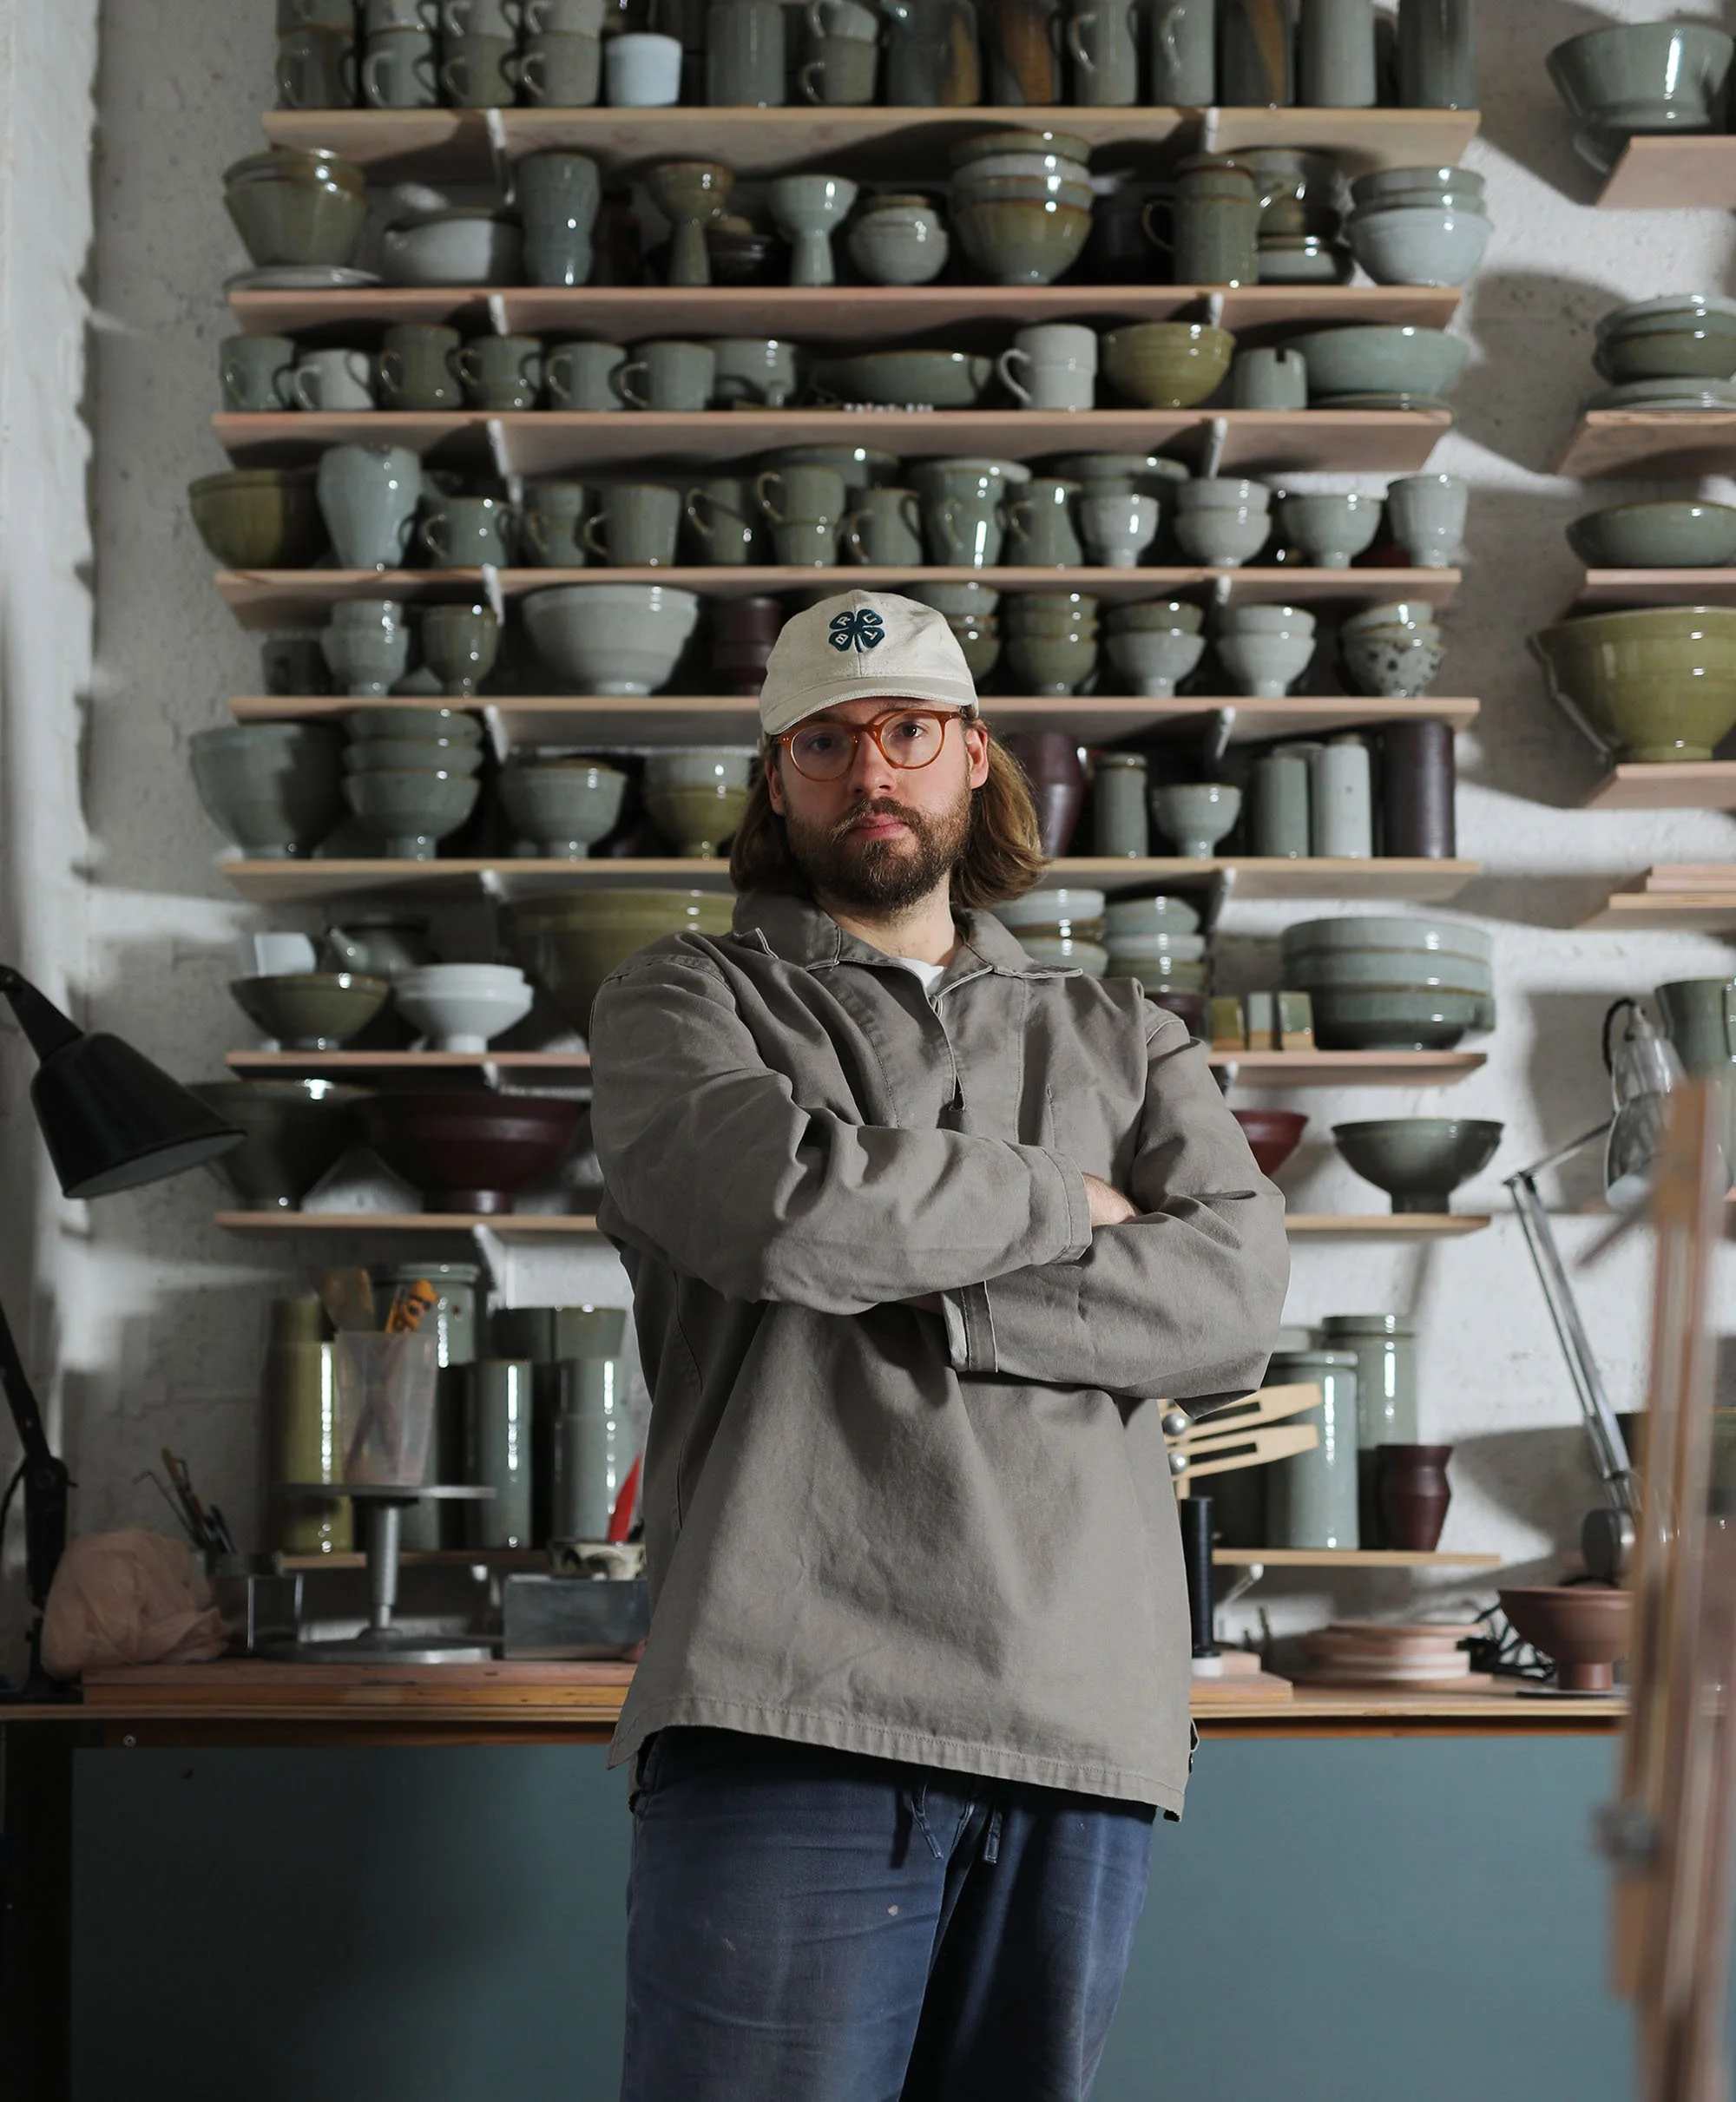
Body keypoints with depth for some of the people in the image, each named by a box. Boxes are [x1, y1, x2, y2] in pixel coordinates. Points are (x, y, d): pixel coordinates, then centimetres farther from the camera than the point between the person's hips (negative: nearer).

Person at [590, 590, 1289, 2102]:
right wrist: (1064, 1203, 4)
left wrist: (914, 1288, -6)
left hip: (1084, 1718, 3)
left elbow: (1237, 1300, 2)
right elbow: (775, 1198, -11)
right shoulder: (688, 1001, 13)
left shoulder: (1119, 1040, 21)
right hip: (792, 1704, -3)